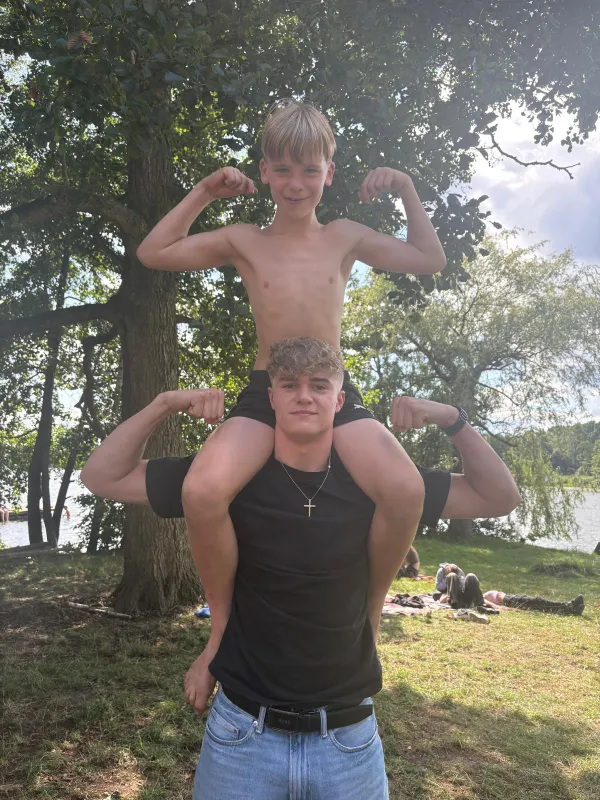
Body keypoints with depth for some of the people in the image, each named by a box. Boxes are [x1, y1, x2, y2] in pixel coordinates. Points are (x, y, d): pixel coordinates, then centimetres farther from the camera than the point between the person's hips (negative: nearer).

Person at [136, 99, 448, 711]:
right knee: (203, 491, -32)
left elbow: (430, 261, 19)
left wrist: (406, 190, 11)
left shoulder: (346, 238, 12)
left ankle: (369, 612, 1)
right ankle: (222, 622, -3)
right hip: (263, 394, -1)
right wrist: (202, 194, 8)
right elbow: (153, 253, 11)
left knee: (405, 490, -29)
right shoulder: (244, 241, 9)